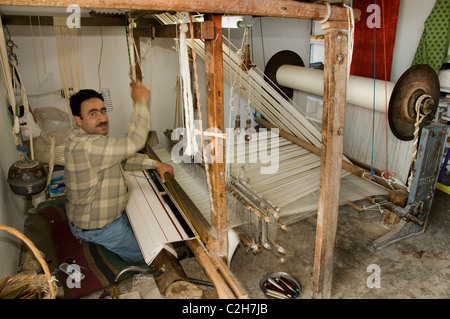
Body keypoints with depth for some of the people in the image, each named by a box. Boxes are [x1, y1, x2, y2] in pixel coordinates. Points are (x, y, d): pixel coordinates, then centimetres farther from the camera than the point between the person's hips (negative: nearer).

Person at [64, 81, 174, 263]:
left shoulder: (91, 138, 1)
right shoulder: (84, 147, -35)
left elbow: (123, 158, 10)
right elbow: (133, 142, -41)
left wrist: (155, 164, 0)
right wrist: (140, 103, -30)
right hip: (97, 227, -9)